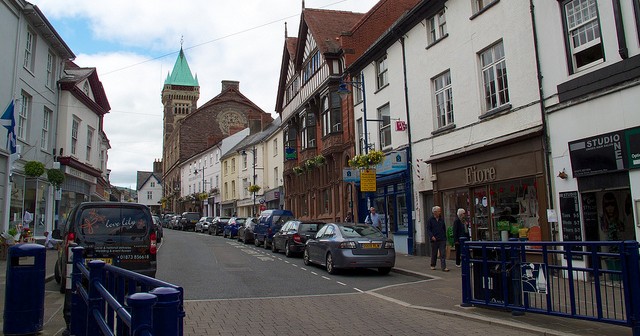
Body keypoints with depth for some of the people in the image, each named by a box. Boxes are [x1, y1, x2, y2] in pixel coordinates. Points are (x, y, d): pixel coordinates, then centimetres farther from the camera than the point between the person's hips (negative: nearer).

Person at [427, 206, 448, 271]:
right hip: (434, 240, -2)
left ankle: (444, 267, -6)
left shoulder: (442, 219, 9)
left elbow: (444, 229, 17)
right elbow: (428, 229, -5)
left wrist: (445, 237, 14)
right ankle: (433, 265, 27)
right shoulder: (430, 220, -2)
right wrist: (431, 236, -19)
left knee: (443, 254, -5)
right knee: (434, 254, 10)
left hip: (442, 239, 2)